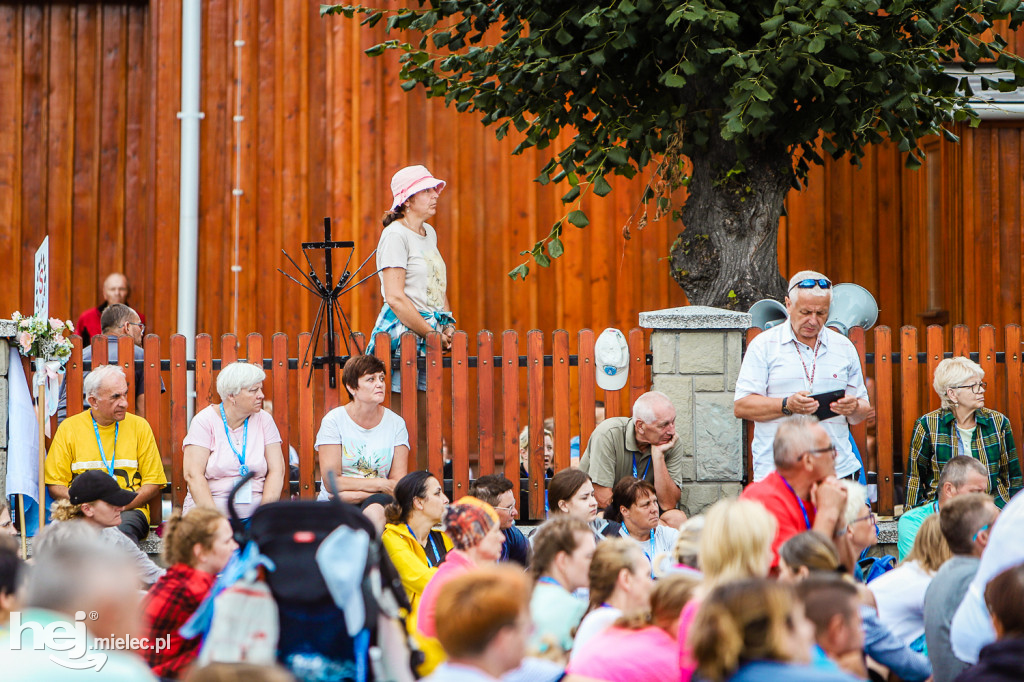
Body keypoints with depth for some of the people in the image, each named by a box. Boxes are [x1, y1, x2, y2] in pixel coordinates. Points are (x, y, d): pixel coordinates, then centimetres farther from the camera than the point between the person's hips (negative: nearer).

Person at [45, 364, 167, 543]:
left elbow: (153, 485, 10)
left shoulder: (139, 426, 11)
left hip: (129, 511, 1)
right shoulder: (68, 428, 9)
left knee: (124, 529, -38)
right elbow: (55, 485, 8)